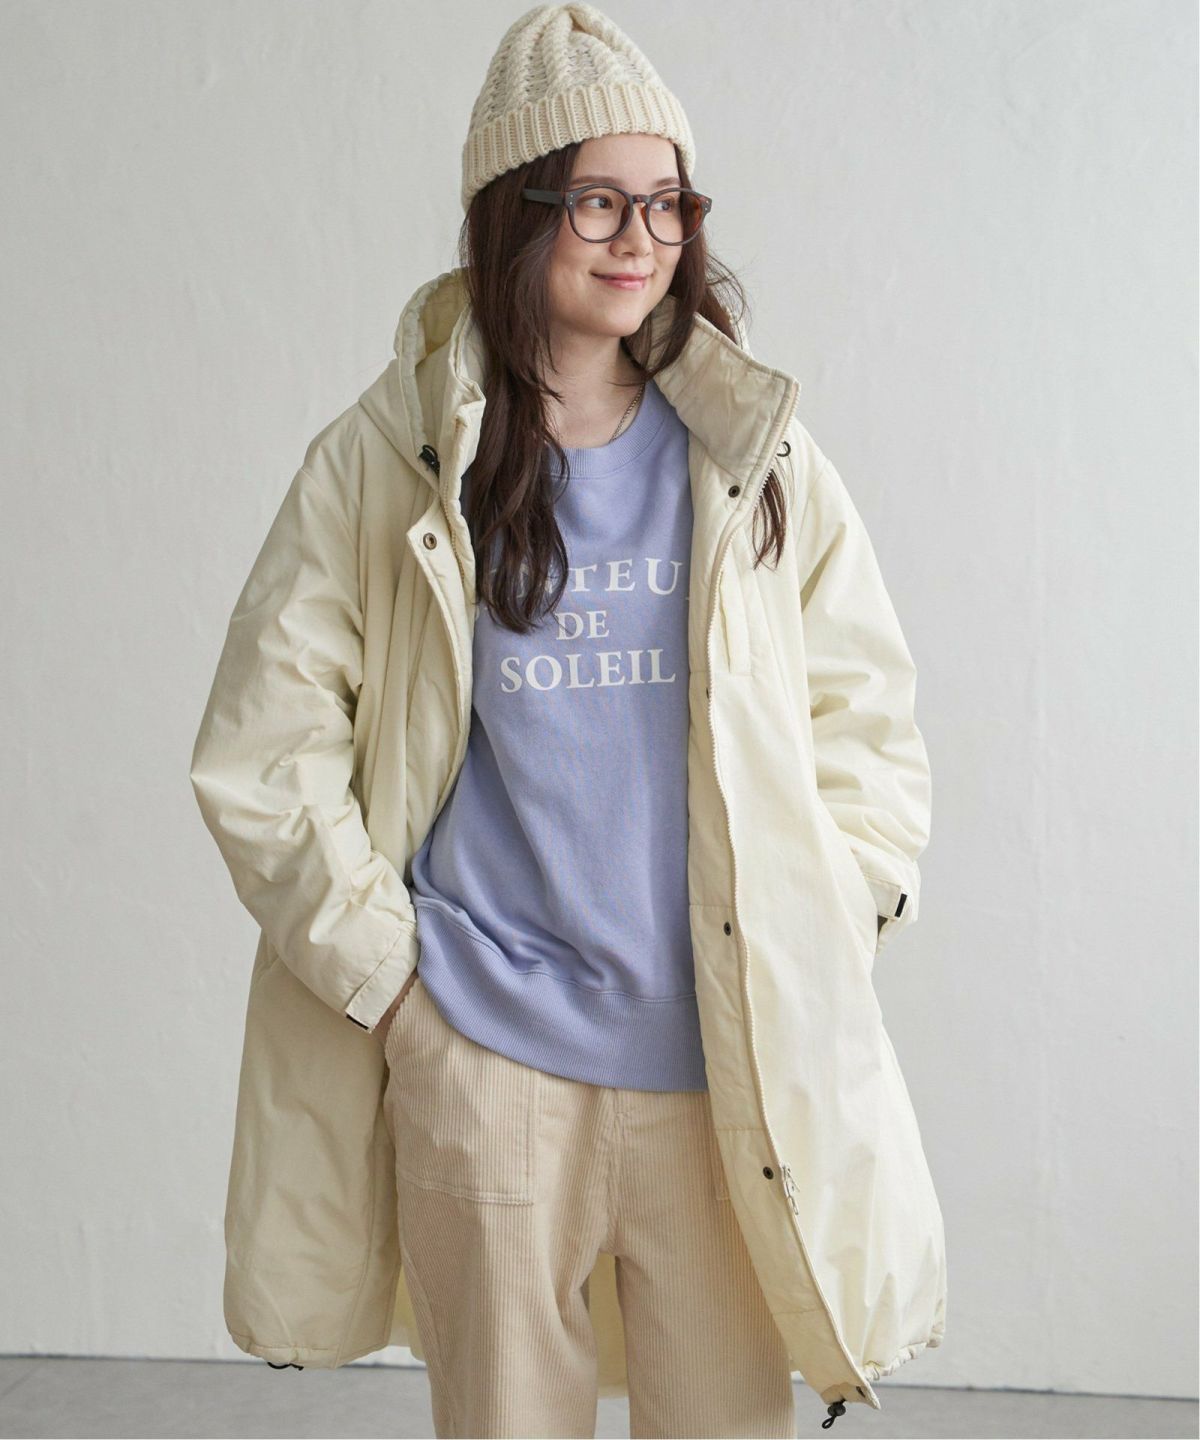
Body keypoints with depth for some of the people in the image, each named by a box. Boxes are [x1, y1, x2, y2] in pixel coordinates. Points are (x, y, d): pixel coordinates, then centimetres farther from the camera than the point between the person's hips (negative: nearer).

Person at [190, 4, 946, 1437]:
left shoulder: (758, 458, 5)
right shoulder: (384, 465, -1)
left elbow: (868, 715, 10)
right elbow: (260, 754, 1)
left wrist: (819, 934, 2)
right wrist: (388, 972, -1)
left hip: (723, 1050, 2)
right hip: (481, 1051, -1)